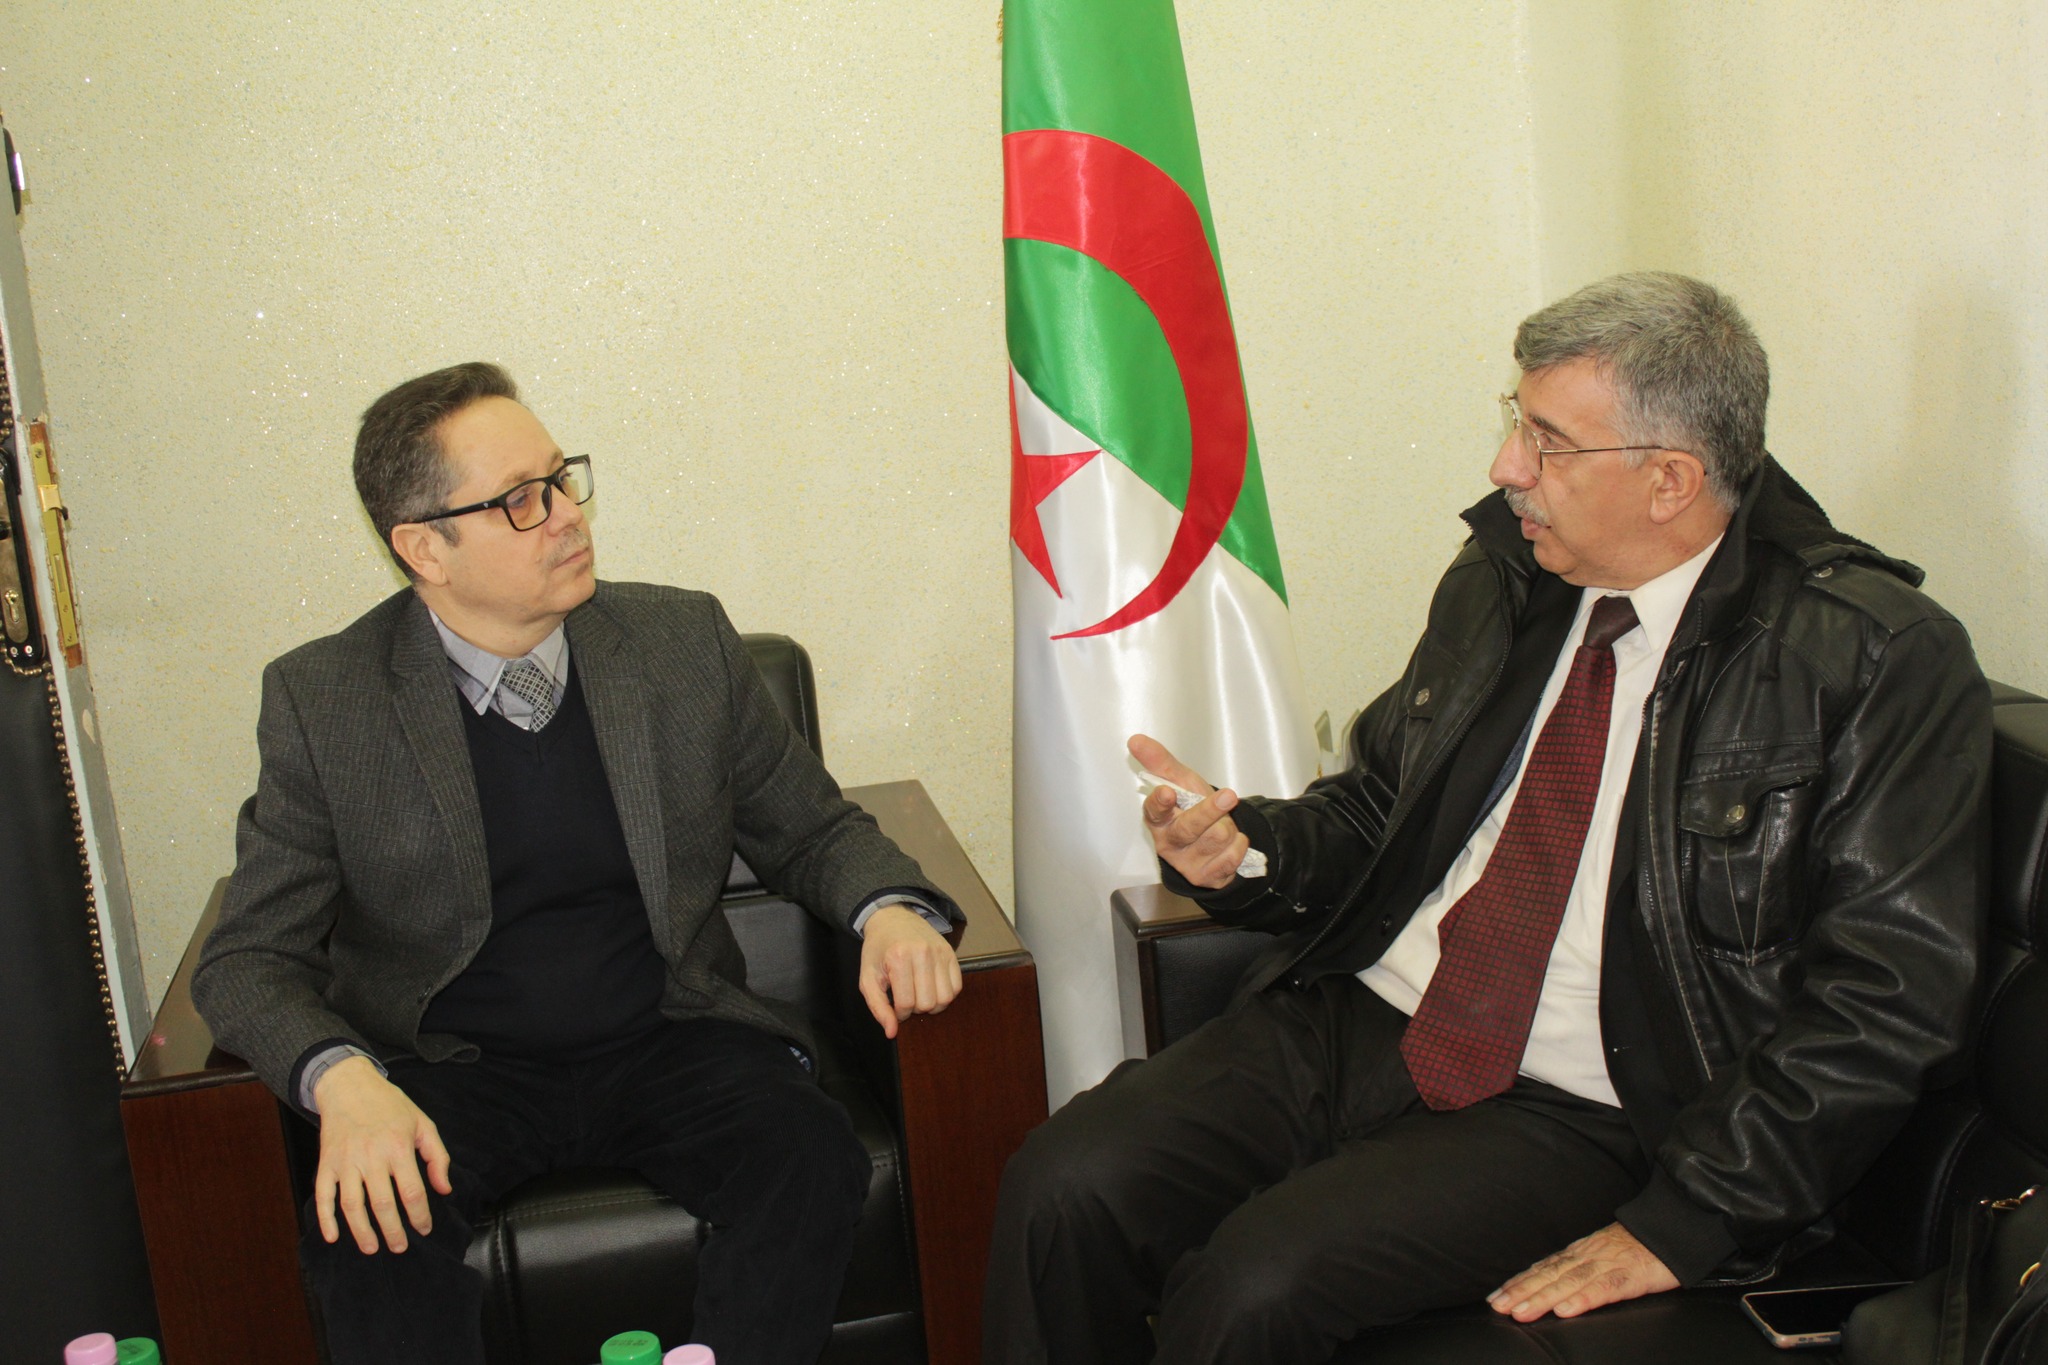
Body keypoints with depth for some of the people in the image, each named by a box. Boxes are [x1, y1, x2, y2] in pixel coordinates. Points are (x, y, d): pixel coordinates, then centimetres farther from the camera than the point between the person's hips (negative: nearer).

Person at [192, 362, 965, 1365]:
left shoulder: (685, 641, 1)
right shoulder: (321, 700, -4)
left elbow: (809, 827, 10)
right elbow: (250, 957, -3)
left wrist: (888, 908, -13)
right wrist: (341, 1080, -24)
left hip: (666, 1042, 2)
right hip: (451, 1070, -1)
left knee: (814, 1163, -26)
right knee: (371, 1224, -31)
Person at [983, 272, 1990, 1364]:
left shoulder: (1879, 658, -10)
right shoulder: (1503, 571, 8)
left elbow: (1887, 995, -12)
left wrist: (1677, 1228, -14)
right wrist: (1243, 849, -4)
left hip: (1575, 1109, -5)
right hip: (1354, 1018, 5)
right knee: (1064, 1189, -16)